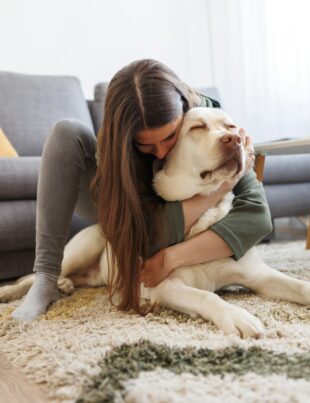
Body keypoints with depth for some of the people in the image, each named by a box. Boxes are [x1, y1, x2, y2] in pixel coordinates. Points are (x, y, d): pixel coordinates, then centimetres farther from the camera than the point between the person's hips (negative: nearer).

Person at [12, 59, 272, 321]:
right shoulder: (116, 143, -32)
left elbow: (257, 215, -39)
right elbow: (149, 232, -38)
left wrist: (172, 257, -45)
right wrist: (221, 184, -43)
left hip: (187, 231, 2)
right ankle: (46, 277, -25)